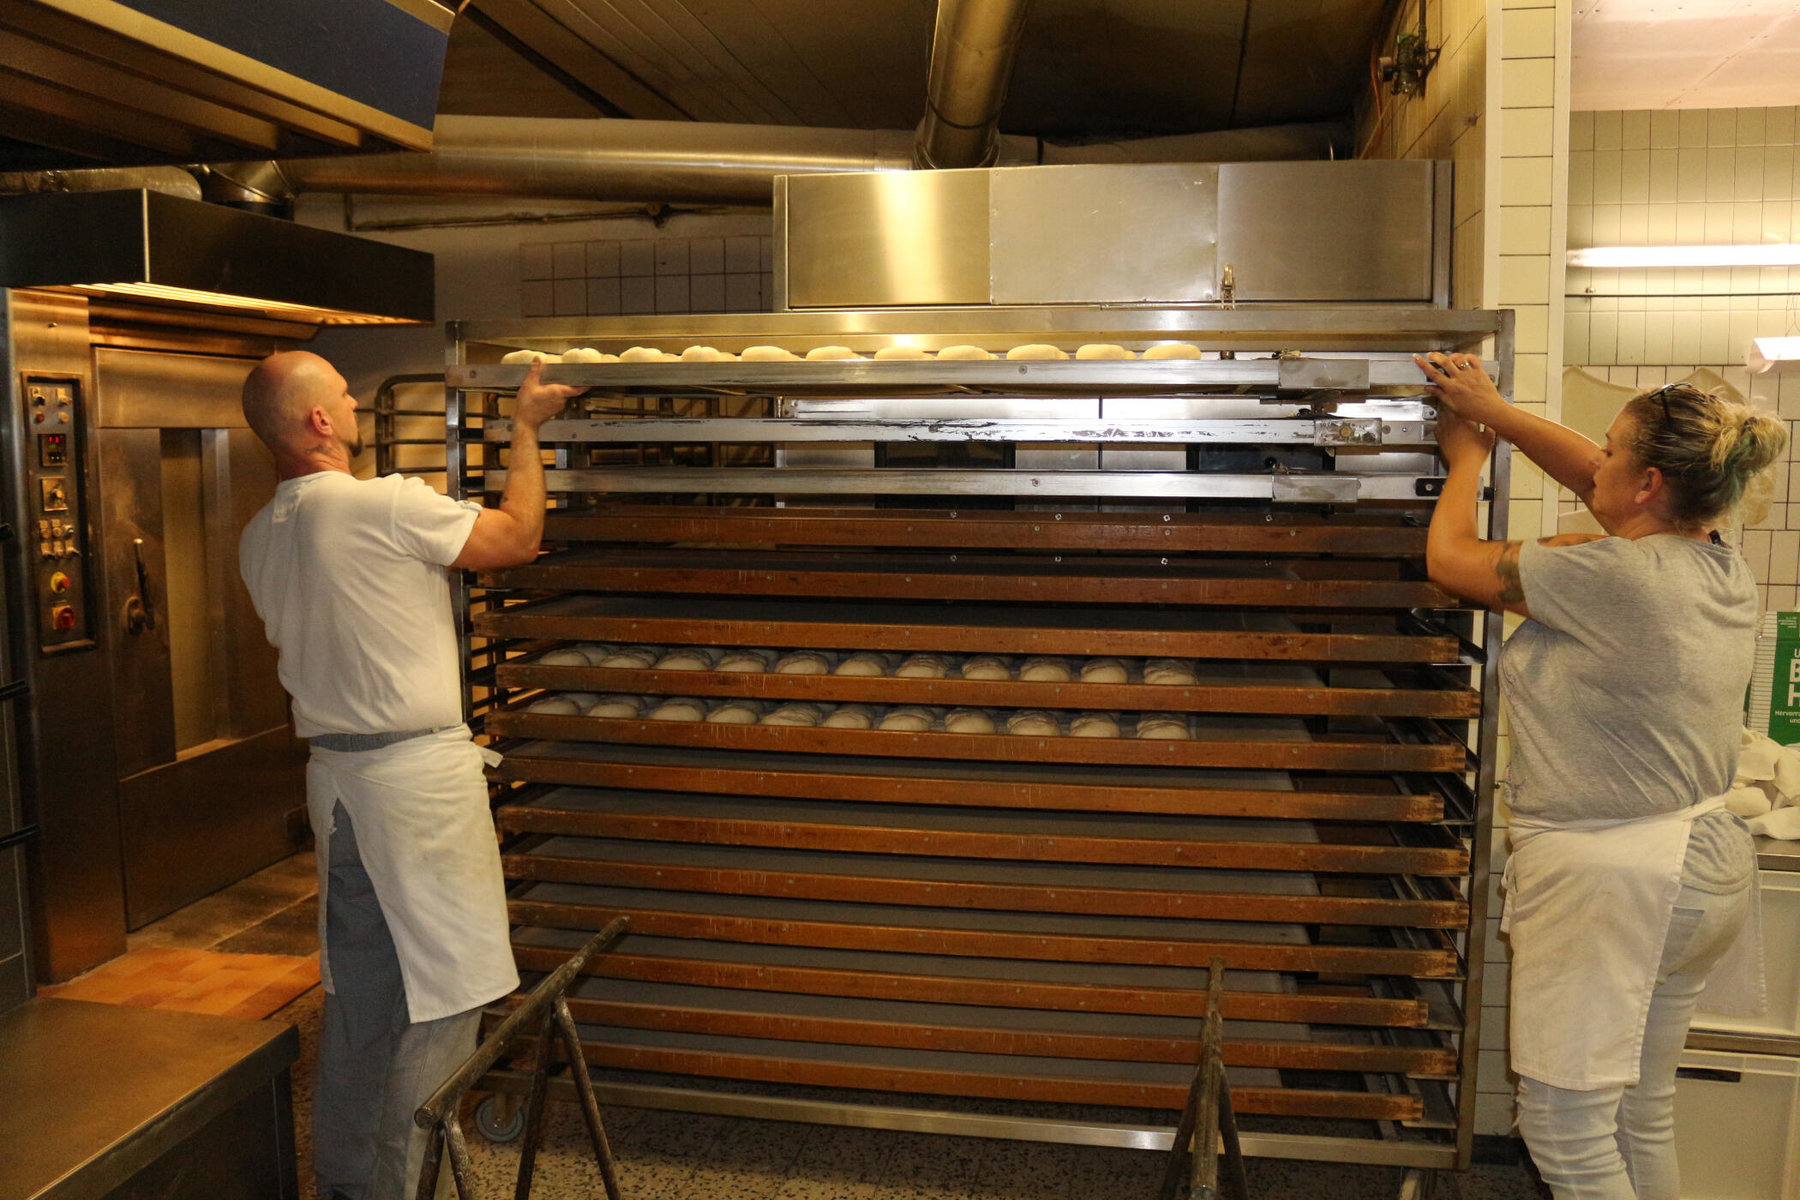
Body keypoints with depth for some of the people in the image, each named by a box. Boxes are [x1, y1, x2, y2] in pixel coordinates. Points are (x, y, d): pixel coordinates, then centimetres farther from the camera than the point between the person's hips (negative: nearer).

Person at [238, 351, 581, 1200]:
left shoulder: (259, 539, 7)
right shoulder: (383, 506, -17)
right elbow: (519, 536, -8)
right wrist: (525, 427, 4)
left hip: (336, 774, 8)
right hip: (418, 776, -8)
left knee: (359, 988, 18)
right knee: (440, 994, 3)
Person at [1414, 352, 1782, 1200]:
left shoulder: (1609, 575, -24)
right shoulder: (1721, 567, 1)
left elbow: (1448, 557, -10)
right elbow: (1589, 477, 16)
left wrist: (1467, 457, 8)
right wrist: (1494, 411, 21)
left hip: (1610, 880, -9)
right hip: (1702, 867, 9)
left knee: (1565, 1131, 3)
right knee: (1643, 1116, 22)